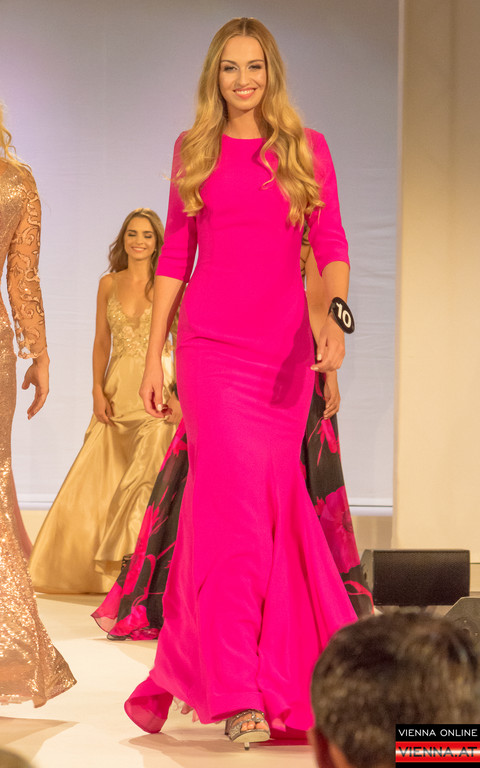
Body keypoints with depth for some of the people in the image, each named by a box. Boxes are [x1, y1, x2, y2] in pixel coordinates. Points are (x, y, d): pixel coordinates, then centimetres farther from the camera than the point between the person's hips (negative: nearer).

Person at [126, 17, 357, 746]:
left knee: (274, 498, 5)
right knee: (236, 499, -13)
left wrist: (335, 313, -21)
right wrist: (153, 353, 7)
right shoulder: (192, 150, 10)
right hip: (211, 343, -1)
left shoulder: (307, 149, 8)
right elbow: (175, 256, 11)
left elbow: (330, 243, -1)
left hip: (284, 347, 1)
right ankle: (237, 694, -13)